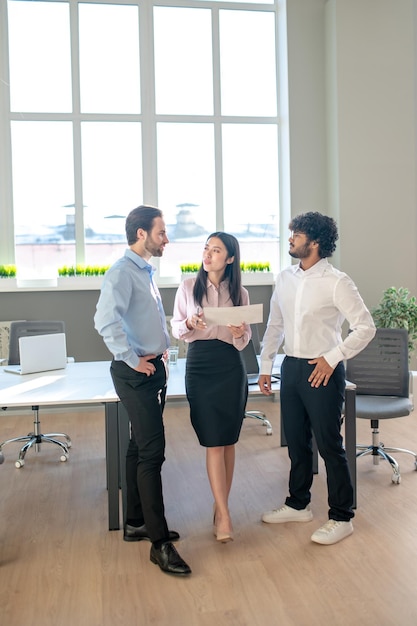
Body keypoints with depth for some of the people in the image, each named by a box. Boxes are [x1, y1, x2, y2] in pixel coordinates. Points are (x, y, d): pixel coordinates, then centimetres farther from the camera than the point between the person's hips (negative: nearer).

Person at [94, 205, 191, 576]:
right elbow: (105, 319, -31)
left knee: (140, 448, 16)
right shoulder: (123, 272, -16)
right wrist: (132, 360, -23)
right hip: (137, 374, -10)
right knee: (152, 452, -7)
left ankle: (136, 523, 30)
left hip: (154, 368, 10)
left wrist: (163, 348, 13)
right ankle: (160, 542, 1)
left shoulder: (146, 271, 15)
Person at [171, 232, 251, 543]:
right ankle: (224, 514, 3)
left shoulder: (240, 292, 4)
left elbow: (245, 338, 9)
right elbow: (175, 327, 6)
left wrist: (239, 334, -13)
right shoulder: (188, 286, 1)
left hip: (231, 367, 2)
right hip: (199, 366, -1)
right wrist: (190, 324, -15)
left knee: (228, 441, 7)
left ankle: (221, 507, 23)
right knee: (213, 442, -4)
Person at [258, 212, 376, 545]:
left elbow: (365, 327, -12)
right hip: (291, 367, 6)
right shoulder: (285, 278, 6)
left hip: (322, 371, -6)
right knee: (296, 442, 17)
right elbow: (275, 324, 13)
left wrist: (332, 358, -15)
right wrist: (266, 366, 11)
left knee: (329, 445, 3)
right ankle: (298, 505, 35)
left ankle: (341, 518, 19)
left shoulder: (336, 282, -13)